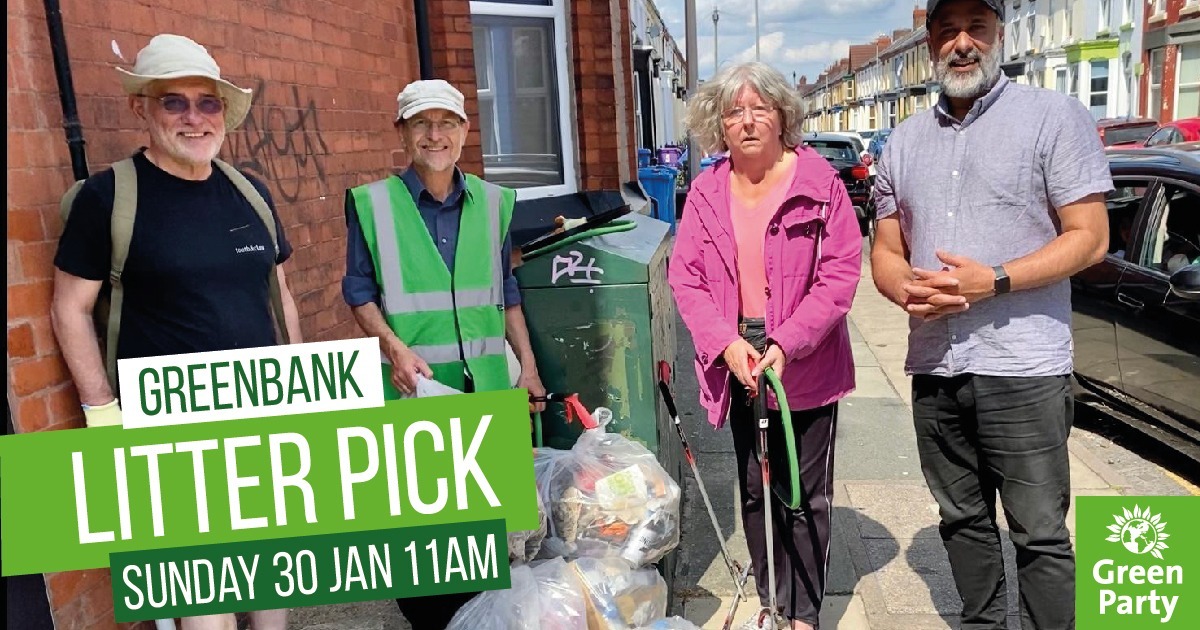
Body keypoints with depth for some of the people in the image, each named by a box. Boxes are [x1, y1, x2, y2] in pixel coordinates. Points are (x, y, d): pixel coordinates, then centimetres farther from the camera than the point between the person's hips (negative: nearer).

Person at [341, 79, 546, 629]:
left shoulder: (492, 202, 9)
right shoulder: (372, 203, -1)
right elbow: (360, 293, 1)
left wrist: (527, 364, 8)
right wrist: (394, 346, -16)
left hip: (485, 382, 3)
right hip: (412, 383, -3)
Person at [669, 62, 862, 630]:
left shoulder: (819, 182, -7)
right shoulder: (706, 191, 2)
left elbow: (840, 273, -11)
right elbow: (685, 276, 0)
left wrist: (787, 345, -20)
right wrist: (726, 342, -14)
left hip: (804, 365, -3)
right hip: (740, 362, 4)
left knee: (805, 494, 7)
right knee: (753, 489, 15)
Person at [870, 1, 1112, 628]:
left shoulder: (1054, 116, -2)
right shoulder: (904, 141, 13)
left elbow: (1089, 238, -7)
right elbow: (885, 251, 15)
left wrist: (992, 281, -19)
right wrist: (908, 289, -8)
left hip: (1023, 369, -5)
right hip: (934, 366, 5)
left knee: (1039, 531, 3)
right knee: (962, 521, 17)